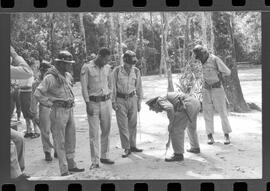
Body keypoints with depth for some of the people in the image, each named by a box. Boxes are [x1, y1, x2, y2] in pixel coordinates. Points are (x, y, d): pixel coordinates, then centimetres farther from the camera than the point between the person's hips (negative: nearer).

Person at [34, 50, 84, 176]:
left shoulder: (64, 76, 12)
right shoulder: (51, 77, -14)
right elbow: (38, 94, -21)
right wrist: (51, 104, -15)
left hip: (69, 111, 9)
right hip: (58, 112, -8)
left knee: (71, 140, 15)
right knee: (60, 142, -1)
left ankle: (71, 165, 28)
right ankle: (64, 171, 5)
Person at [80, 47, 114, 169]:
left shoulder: (107, 68, 8)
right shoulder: (87, 68, -6)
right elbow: (84, 87, -6)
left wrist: (109, 99, 14)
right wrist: (88, 104, -11)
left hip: (106, 102, 5)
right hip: (93, 103, -5)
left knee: (106, 131, 10)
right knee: (94, 133, -3)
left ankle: (104, 156, 22)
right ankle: (95, 161, 3)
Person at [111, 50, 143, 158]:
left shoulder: (136, 71, 1)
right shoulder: (117, 71, -8)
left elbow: (139, 87, 9)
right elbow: (113, 87, -3)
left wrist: (139, 101, 9)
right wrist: (113, 102, -5)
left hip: (132, 99, 3)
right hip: (120, 100, -3)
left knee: (133, 124, 8)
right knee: (123, 125, -3)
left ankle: (132, 146, 20)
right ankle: (126, 148, 3)